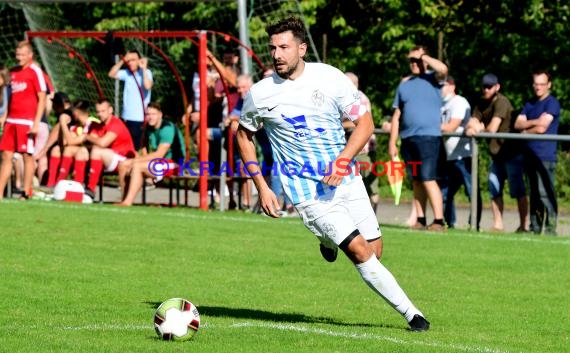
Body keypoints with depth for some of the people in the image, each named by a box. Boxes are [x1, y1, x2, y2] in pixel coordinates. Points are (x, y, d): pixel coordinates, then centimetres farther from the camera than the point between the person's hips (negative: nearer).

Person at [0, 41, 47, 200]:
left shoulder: (35, 71, -6)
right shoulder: (14, 71, 15)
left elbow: (42, 99, -8)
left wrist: (36, 123, -14)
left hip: (27, 121, -7)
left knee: (28, 156, -2)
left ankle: (26, 194, 2)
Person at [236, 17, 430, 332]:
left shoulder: (330, 78, -7)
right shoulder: (260, 94, -7)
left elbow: (365, 122, -1)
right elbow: (244, 134, 10)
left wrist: (343, 159, -18)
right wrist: (261, 187, 3)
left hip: (346, 181, 3)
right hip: (308, 193, -3)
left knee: (375, 251, 6)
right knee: (361, 252, -15)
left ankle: (329, 240, 38)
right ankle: (410, 312, -6)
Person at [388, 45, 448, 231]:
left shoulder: (432, 78, 3)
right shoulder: (404, 84, 16)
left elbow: (443, 69, -22)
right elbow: (397, 115, 16)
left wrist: (423, 56, -8)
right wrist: (392, 142, 10)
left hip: (428, 137, -6)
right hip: (408, 139, 6)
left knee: (428, 180, -12)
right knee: (416, 181, 7)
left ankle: (439, 221, -12)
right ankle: (420, 220, 10)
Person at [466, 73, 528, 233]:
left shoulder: (501, 102, -17)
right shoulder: (482, 103, 9)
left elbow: (493, 128, -24)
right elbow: (471, 124, 3)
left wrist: (479, 128, -5)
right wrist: (472, 127, -21)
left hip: (512, 152, -9)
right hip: (497, 153, 9)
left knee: (517, 190, -5)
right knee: (494, 190, 9)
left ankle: (523, 225, -2)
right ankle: (498, 225, 15)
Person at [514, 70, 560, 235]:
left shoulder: (552, 104, -3)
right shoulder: (530, 104, 20)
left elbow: (542, 128, -12)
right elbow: (518, 124, 8)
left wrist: (525, 131, 4)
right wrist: (534, 122, -8)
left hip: (545, 155, -8)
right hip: (530, 154, 8)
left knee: (545, 194, -12)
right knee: (534, 195, 10)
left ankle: (550, 230, -12)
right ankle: (534, 229, 14)